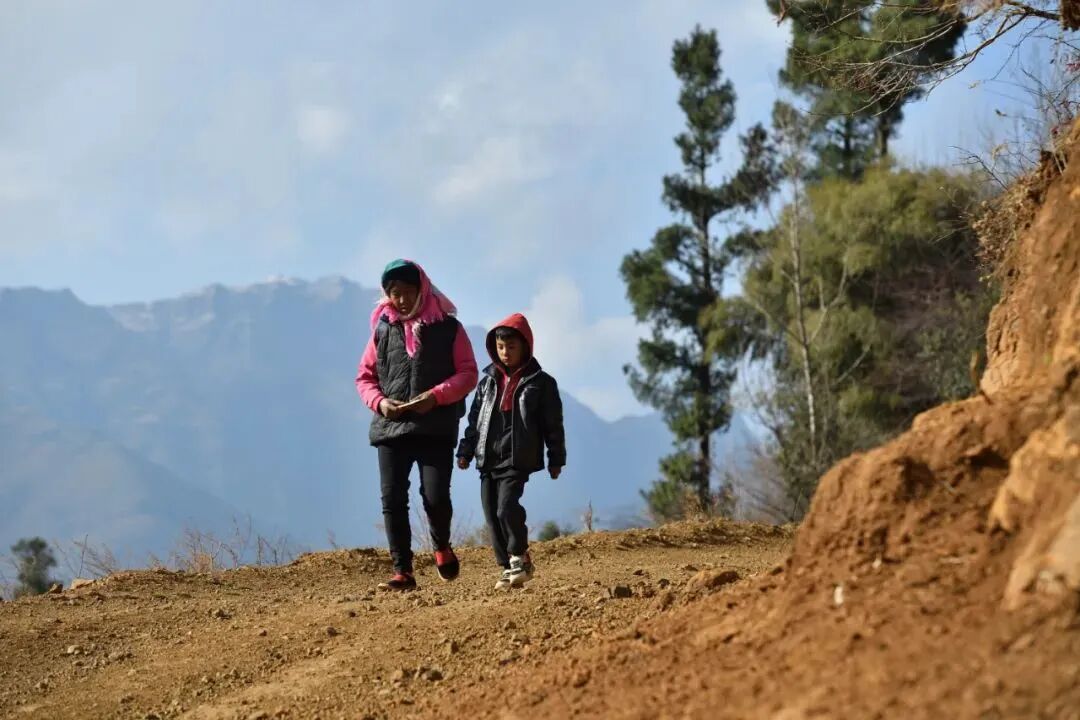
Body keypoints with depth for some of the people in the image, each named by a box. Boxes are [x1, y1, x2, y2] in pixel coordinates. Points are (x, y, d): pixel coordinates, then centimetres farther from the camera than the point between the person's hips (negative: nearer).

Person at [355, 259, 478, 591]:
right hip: (391, 427, 3)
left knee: (436, 496, -12)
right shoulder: (382, 329, 11)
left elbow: (468, 374, 1)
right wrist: (379, 401, -6)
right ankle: (402, 571, 3)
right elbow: (364, 376, 15)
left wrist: (435, 396, -14)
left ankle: (441, 546, 19)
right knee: (392, 500, -4)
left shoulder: (448, 327, 4)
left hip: (436, 428, -3)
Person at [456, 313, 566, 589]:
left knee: (507, 508, -20)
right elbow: (475, 419, 16)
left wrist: (556, 459, 0)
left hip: (518, 460, -5)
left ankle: (519, 558, -2)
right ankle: (509, 568, 12)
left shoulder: (540, 383, 0)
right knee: (492, 516, 3)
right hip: (488, 460, 5)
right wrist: (466, 451, 10)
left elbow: (553, 424, 2)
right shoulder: (489, 381, 13)